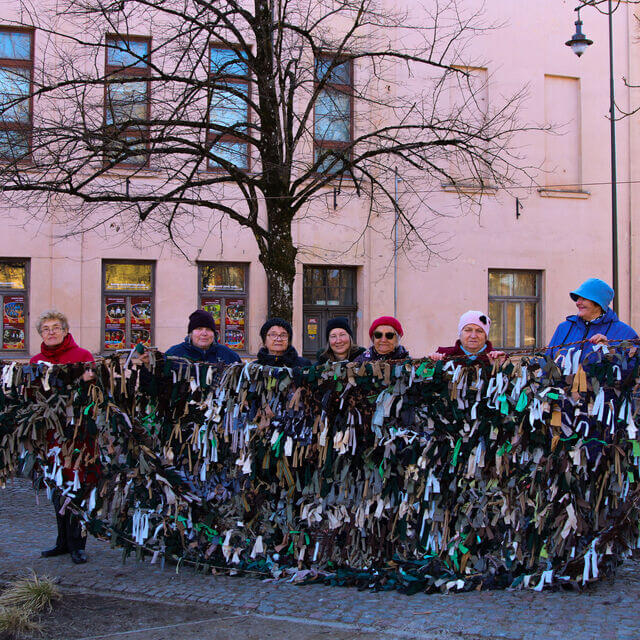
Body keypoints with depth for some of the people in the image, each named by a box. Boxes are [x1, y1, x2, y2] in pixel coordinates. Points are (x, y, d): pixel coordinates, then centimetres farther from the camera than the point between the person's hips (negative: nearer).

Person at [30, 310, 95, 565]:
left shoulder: (82, 355, -1)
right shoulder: (36, 361, 14)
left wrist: (89, 379, -29)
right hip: (50, 429, 5)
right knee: (57, 488, 12)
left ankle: (77, 544, 6)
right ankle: (64, 541, 24)